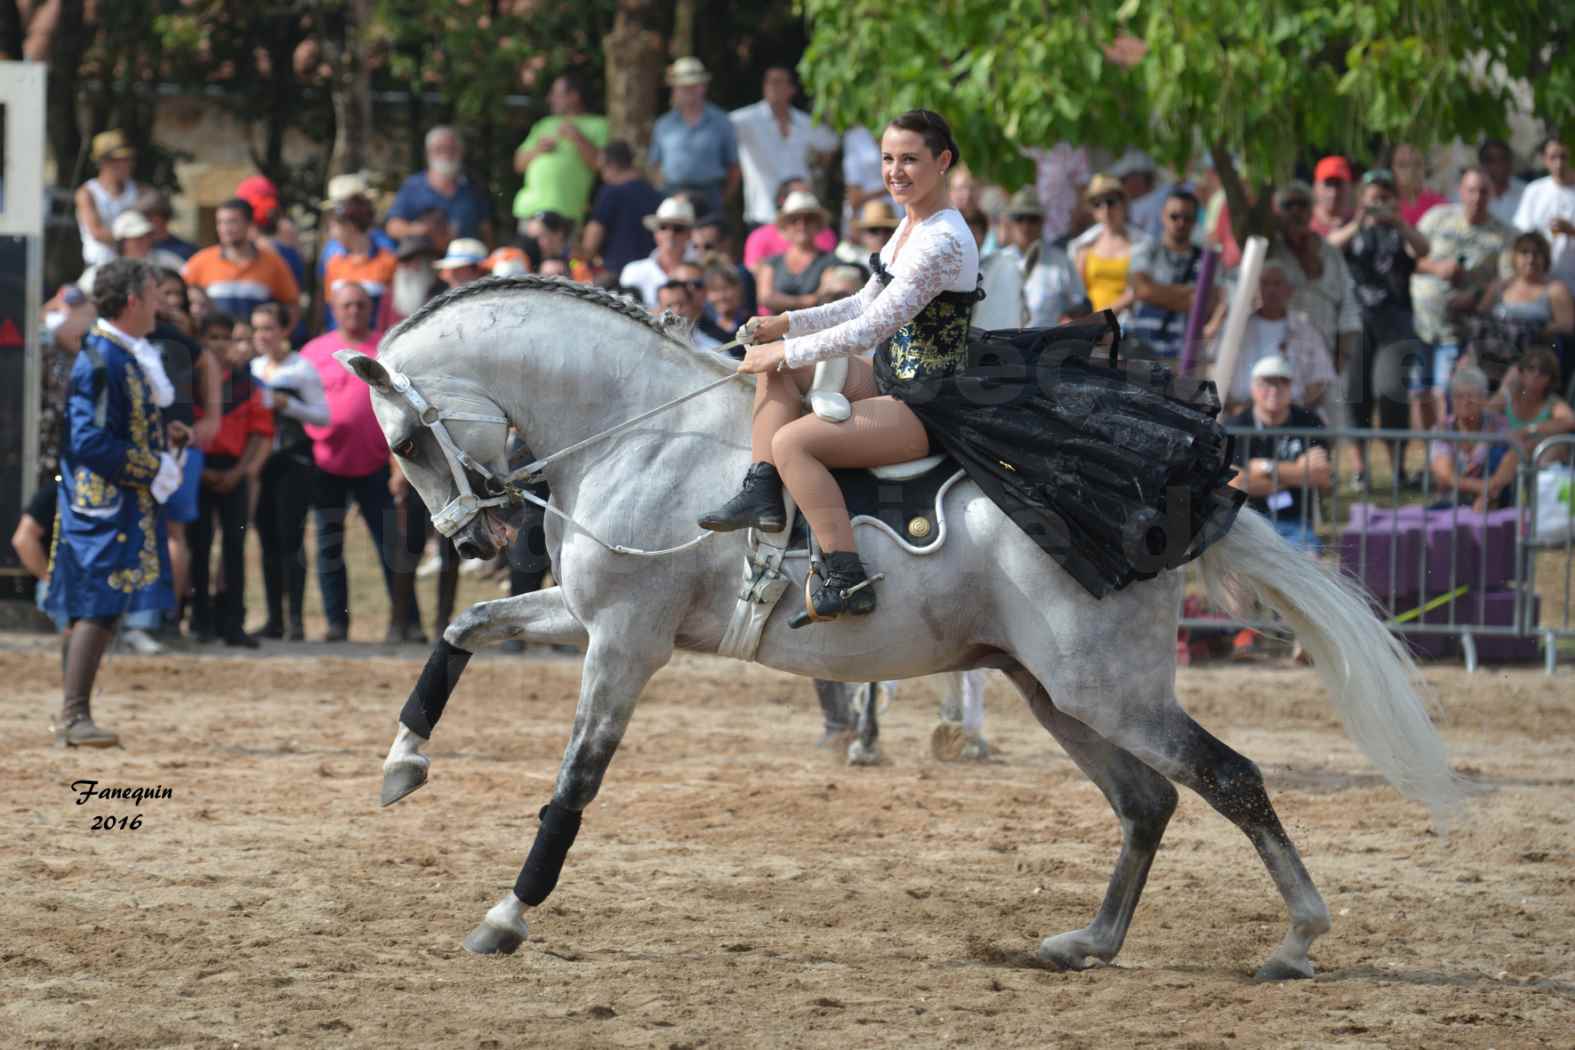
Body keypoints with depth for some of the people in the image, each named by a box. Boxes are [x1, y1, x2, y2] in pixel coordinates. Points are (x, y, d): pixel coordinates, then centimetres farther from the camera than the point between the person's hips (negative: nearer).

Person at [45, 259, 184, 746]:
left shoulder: (129, 355, 13)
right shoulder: (100, 360, -18)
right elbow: (90, 442, -23)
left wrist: (164, 435, 8)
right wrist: (155, 468, -17)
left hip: (127, 504, 10)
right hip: (103, 505, -10)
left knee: (102, 609, 12)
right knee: (99, 605, -10)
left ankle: (73, 713, 18)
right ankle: (74, 715, -9)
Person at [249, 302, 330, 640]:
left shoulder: (301, 368, -3)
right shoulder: (253, 369, 12)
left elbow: (323, 415, -5)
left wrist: (288, 405, -16)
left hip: (295, 460, -5)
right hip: (262, 458, 5)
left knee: (290, 536, -11)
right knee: (268, 539, 6)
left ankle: (295, 619, -11)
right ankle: (274, 618, 10)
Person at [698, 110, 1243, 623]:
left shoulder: (943, 242, -22)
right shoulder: (910, 226, 9)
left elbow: (876, 326, -24)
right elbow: (865, 304, 20)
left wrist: (788, 351, -17)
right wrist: (786, 326, 9)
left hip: (931, 405, -10)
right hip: (896, 379, 10)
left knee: (792, 442, -24)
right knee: (775, 363, 10)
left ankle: (844, 580, -23)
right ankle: (763, 492, 0)